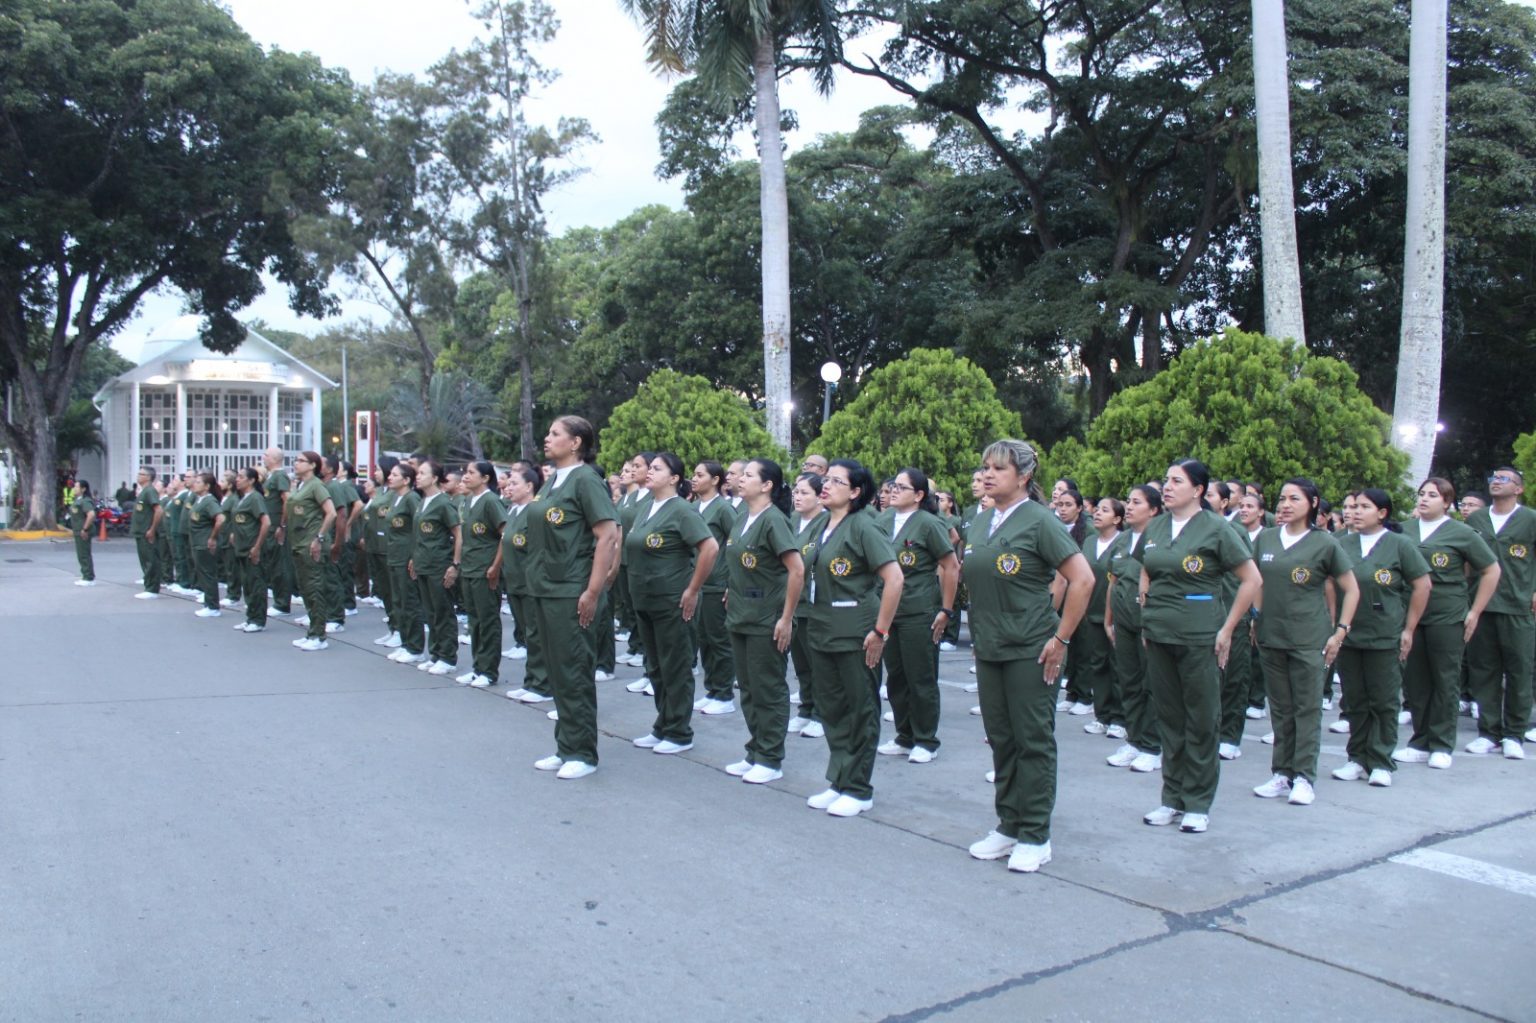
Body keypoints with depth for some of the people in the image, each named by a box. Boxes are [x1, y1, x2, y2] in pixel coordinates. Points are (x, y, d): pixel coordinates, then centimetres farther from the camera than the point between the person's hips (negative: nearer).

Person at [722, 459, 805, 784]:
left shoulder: (773, 519, -15)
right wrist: (733, 593, 13)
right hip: (739, 617, 8)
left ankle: (771, 760, 12)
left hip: (766, 621, -8)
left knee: (769, 691, 2)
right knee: (748, 690, 14)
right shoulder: (743, 518, 9)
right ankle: (754, 753, 25)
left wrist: (786, 618, -20)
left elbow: (797, 569, -21)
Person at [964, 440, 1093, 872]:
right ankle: (1007, 826, 25)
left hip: (1030, 652, -7)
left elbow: (1083, 580, -16)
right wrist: (980, 633, 16)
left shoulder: (1038, 521, -12)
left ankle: (1035, 837, 11)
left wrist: (1060, 638, -15)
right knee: (1001, 740, 13)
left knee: (1034, 741, 2)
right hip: (989, 649, 7)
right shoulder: (980, 524, 9)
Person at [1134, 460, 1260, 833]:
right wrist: (1147, 614, 12)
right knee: (1168, 718, 11)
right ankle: (1172, 798, 22)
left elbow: (1251, 580, -6)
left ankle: (1198, 804, 13)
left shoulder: (1215, 528, -7)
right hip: (1159, 635, 5)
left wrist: (1227, 629, -8)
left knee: (1201, 721, 4)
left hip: (1199, 637, -5)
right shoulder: (1155, 527, 8)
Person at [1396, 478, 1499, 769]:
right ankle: (1421, 743, 16)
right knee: (1414, 680, 5)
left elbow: (1491, 571, 4)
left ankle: (1442, 746, 13)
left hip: (1447, 616, -3)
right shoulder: (1405, 530, 7)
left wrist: (1474, 613, 0)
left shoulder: (1462, 533, -1)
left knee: (1445, 682, 3)